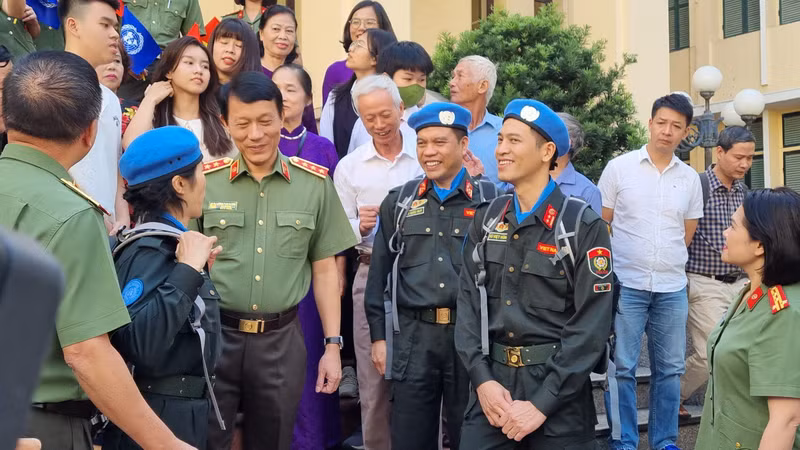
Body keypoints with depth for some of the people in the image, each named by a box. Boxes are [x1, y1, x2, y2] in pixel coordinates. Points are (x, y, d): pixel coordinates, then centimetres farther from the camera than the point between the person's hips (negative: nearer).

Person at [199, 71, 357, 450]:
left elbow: (324, 268, 5)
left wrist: (332, 344, 3)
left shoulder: (315, 183, 1)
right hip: (214, 333, -1)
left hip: (281, 339, 1)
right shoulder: (205, 181, -3)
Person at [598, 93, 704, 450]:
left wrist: (665, 259, 10)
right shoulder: (619, 167, -2)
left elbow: (688, 233, 16)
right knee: (622, 369, 0)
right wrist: (630, 257, 4)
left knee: (669, 368, 10)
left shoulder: (690, 178, 7)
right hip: (625, 285, -3)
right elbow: (599, 226, 2)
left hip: (673, 288, 4)